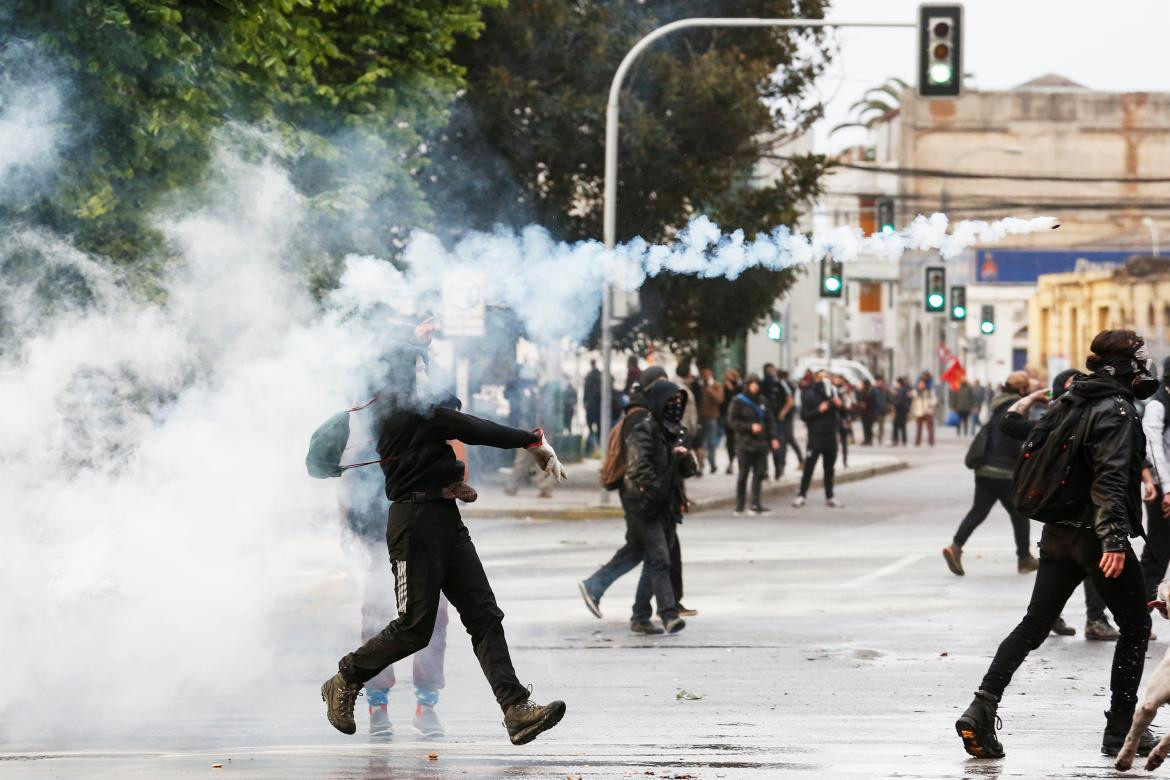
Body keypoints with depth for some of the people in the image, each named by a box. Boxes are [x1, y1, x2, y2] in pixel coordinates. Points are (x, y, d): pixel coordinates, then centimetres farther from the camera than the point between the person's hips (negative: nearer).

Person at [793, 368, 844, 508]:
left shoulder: (832, 393, 11)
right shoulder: (810, 394, -3)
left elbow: (843, 413, 13)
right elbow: (804, 415, -10)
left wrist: (840, 406, -8)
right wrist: (819, 410, -21)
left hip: (831, 436, 5)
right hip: (816, 436, -5)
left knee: (829, 469, 9)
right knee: (808, 467, -6)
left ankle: (829, 497, 15)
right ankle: (802, 496, -2)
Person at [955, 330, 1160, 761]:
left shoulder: (1074, 403, 13)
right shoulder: (1116, 409, -13)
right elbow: (1110, 478, -23)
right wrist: (1114, 539, -30)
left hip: (1059, 532, 8)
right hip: (1095, 535, -8)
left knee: (1034, 625, 5)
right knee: (1135, 626, 9)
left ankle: (982, 709, -11)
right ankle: (1120, 730, 10)